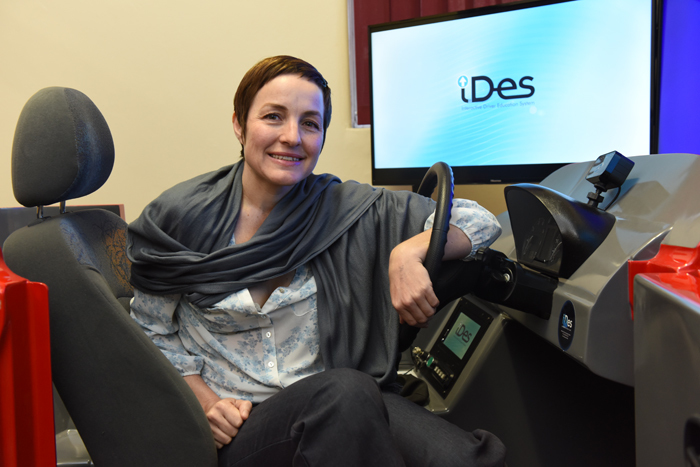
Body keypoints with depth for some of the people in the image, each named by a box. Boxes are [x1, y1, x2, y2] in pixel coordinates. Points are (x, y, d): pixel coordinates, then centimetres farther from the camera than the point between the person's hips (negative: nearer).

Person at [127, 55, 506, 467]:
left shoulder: (342, 209, 0)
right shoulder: (180, 217, 0)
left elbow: (477, 219, 3)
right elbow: (154, 333, 10)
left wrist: (409, 251, -17)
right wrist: (207, 402, -5)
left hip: (342, 413, 1)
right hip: (240, 431, 0)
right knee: (345, 392, -35)